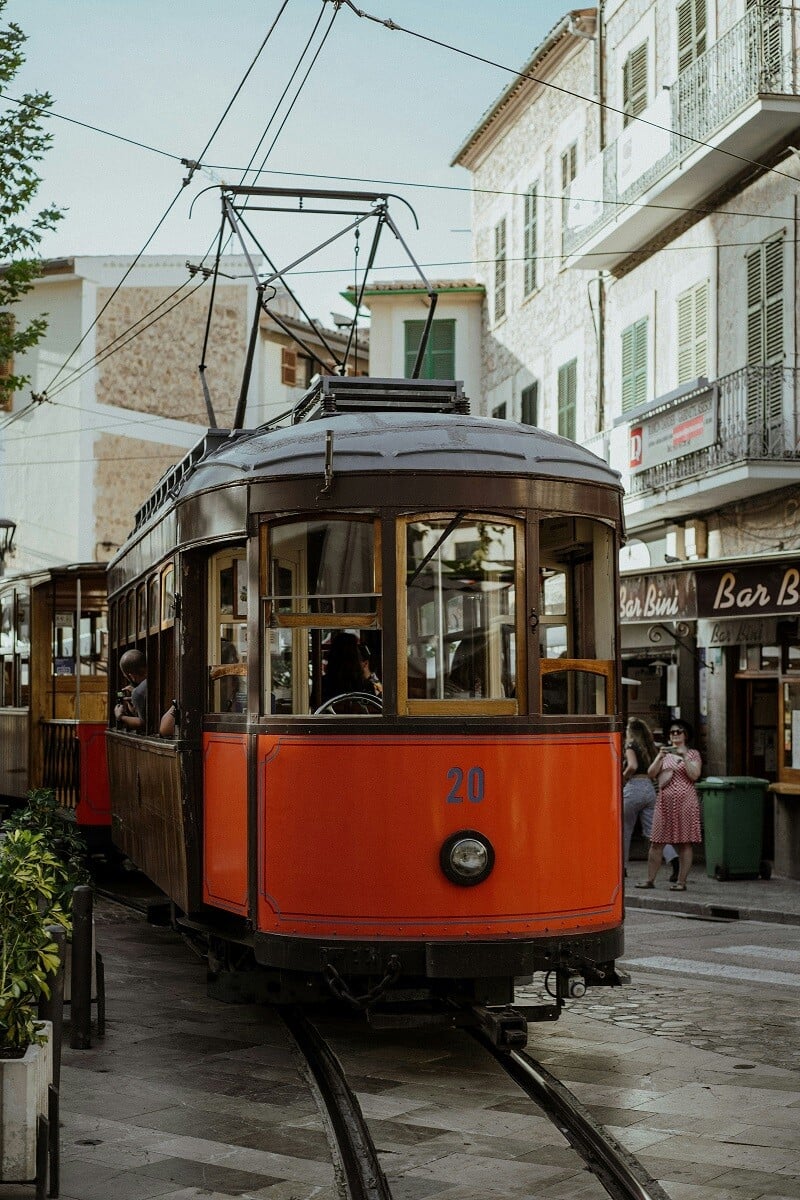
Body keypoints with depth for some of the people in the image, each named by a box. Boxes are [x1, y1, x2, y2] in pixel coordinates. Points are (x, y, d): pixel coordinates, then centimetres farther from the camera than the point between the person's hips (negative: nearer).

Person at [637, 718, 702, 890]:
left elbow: (694, 775, -7)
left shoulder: (693, 754, 7)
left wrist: (684, 756, -14)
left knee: (685, 843, -2)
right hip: (665, 802, 3)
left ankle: (681, 881, 3)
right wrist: (660, 757, -10)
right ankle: (650, 879, 5)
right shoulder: (664, 753, 15)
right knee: (656, 842, 0)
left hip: (685, 801, -3)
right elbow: (651, 774, 4)